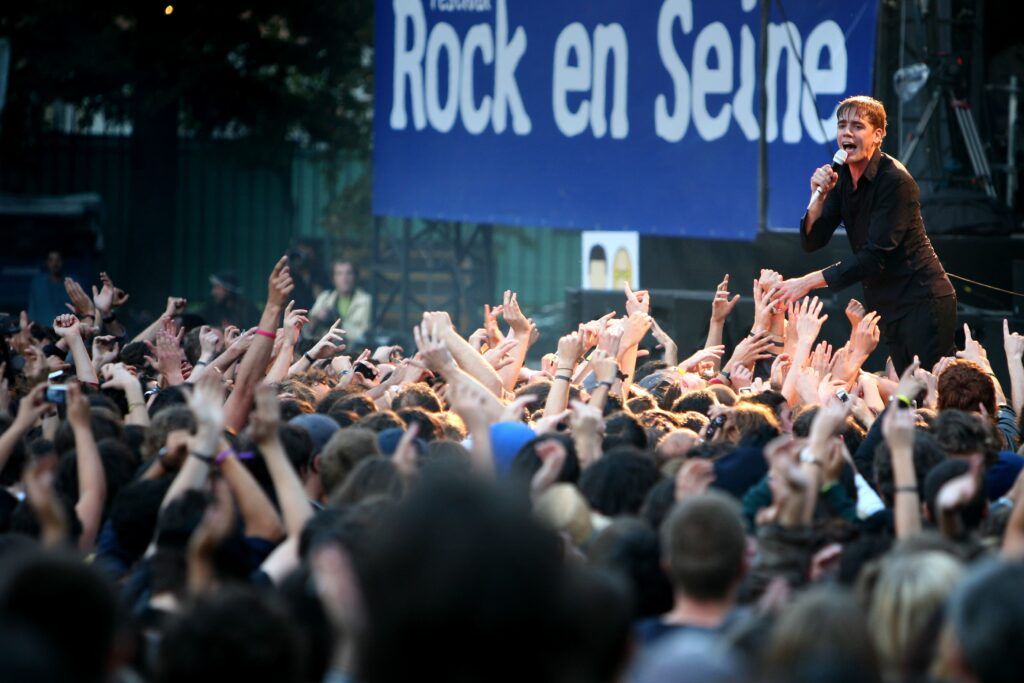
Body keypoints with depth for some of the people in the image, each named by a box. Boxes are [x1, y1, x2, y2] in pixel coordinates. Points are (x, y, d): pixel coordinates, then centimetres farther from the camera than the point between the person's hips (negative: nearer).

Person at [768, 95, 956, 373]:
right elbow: (812, 242, 2)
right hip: (887, 304, 8)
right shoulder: (842, 178, 4)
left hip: (922, 300, -8)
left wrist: (809, 282, -26)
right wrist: (819, 197, -17)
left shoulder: (894, 181, -19)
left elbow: (875, 256, -24)